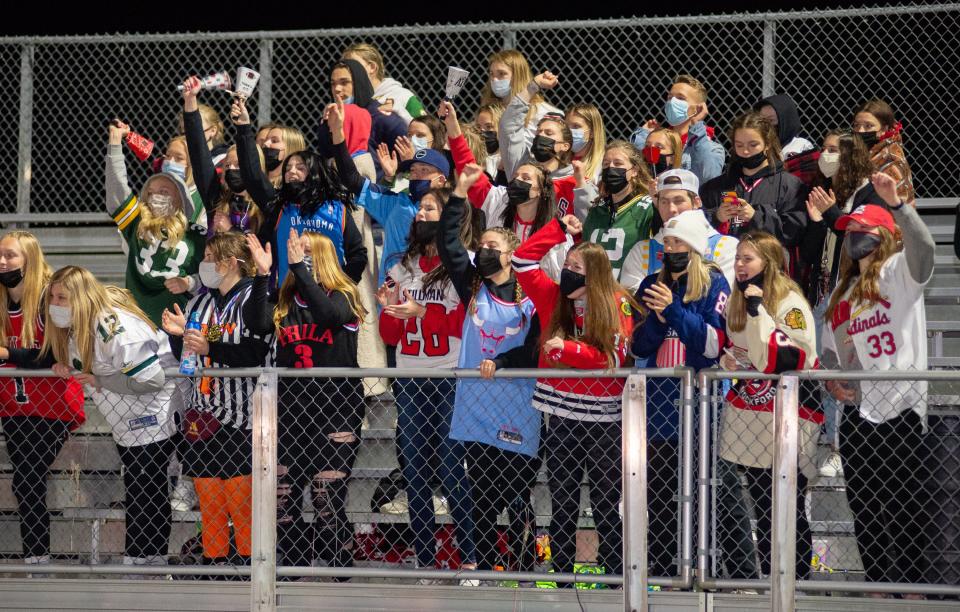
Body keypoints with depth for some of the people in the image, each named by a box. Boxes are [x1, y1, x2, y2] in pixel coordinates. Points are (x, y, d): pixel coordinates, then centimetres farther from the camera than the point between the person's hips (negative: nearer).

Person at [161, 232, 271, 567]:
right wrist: (179, 335, 1)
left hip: (238, 417, -7)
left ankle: (249, 562, 2)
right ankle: (214, 562, 13)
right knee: (208, 500, 8)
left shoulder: (252, 300, -6)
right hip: (201, 413, 7)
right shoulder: (200, 303, 16)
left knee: (240, 501, -5)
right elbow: (185, 357, 20)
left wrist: (209, 348, -23)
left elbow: (256, 354, -19)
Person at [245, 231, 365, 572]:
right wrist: (262, 275, -11)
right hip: (290, 409, 4)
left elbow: (330, 314, -22)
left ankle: (339, 569, -3)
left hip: (335, 407, -4)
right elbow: (260, 326, -6)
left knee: (328, 498, -10)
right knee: (284, 499, 4)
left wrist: (299, 267, -22)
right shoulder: (284, 301, 11)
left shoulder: (342, 296, 1)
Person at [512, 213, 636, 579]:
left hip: (602, 419, -4)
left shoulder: (617, 306, -6)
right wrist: (559, 229, -1)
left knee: (606, 504, 3)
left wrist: (567, 349, -17)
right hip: (561, 415, 4)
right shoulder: (555, 299, 4)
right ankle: (561, 575, 14)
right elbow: (523, 261, 2)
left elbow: (614, 357, -14)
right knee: (562, 504, 8)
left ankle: (616, 575, 9)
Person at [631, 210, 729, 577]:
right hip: (658, 401, 4)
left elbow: (715, 343, -13)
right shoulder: (652, 286, 11)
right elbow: (637, 347, 7)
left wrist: (675, 310, -17)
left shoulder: (713, 284, -3)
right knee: (658, 495, 7)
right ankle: (661, 571, 13)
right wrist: (657, 319, -11)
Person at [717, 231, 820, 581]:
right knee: (761, 505, 13)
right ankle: (768, 578, 22)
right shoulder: (736, 302, 10)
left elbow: (793, 359, -25)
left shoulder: (791, 303, -14)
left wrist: (758, 310, -25)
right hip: (746, 416, 7)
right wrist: (727, 359, 1)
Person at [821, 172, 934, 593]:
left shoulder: (899, 272, 2)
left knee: (904, 514, -7)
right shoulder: (843, 293, 22)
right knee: (867, 518, 8)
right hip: (857, 413, 7)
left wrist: (896, 204, -34)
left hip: (900, 410, -7)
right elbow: (830, 349, 26)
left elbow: (923, 246, -20)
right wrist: (830, 378, 4)